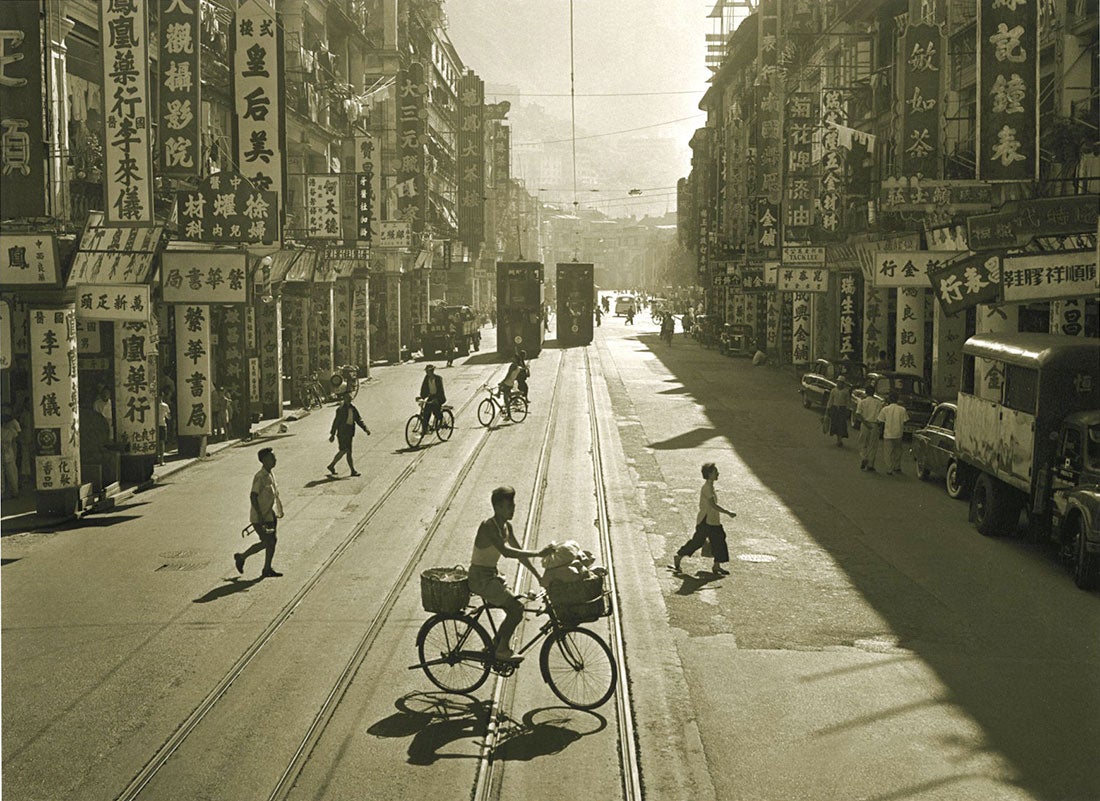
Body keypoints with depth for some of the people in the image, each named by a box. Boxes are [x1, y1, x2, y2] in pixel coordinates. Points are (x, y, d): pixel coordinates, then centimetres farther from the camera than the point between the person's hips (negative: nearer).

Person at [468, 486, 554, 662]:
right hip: (481, 578, -9)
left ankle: (495, 648, 17)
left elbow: (518, 552, 13)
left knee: (514, 610, 5)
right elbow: (505, 551, -36)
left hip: (492, 575, 9)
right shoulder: (488, 527, -23)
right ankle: (502, 650, -5)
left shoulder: (507, 526, 5)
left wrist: (538, 576, 9)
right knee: (516, 608, -17)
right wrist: (538, 554, -39)